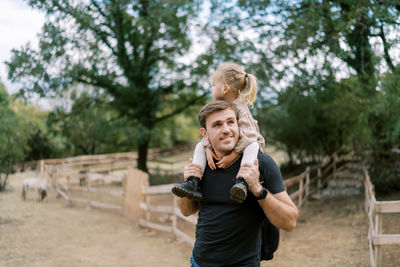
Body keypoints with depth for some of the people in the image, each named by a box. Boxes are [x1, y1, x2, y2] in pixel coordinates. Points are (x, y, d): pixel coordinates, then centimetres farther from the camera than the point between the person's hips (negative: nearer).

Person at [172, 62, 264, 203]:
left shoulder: (241, 109, -21)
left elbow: (246, 135, -30)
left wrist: (233, 155, -38)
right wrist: (208, 149, -23)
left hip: (244, 145, -6)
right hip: (221, 148, 6)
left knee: (253, 146, -36)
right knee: (200, 146, -6)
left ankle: (242, 182, -52)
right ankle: (194, 183, -23)